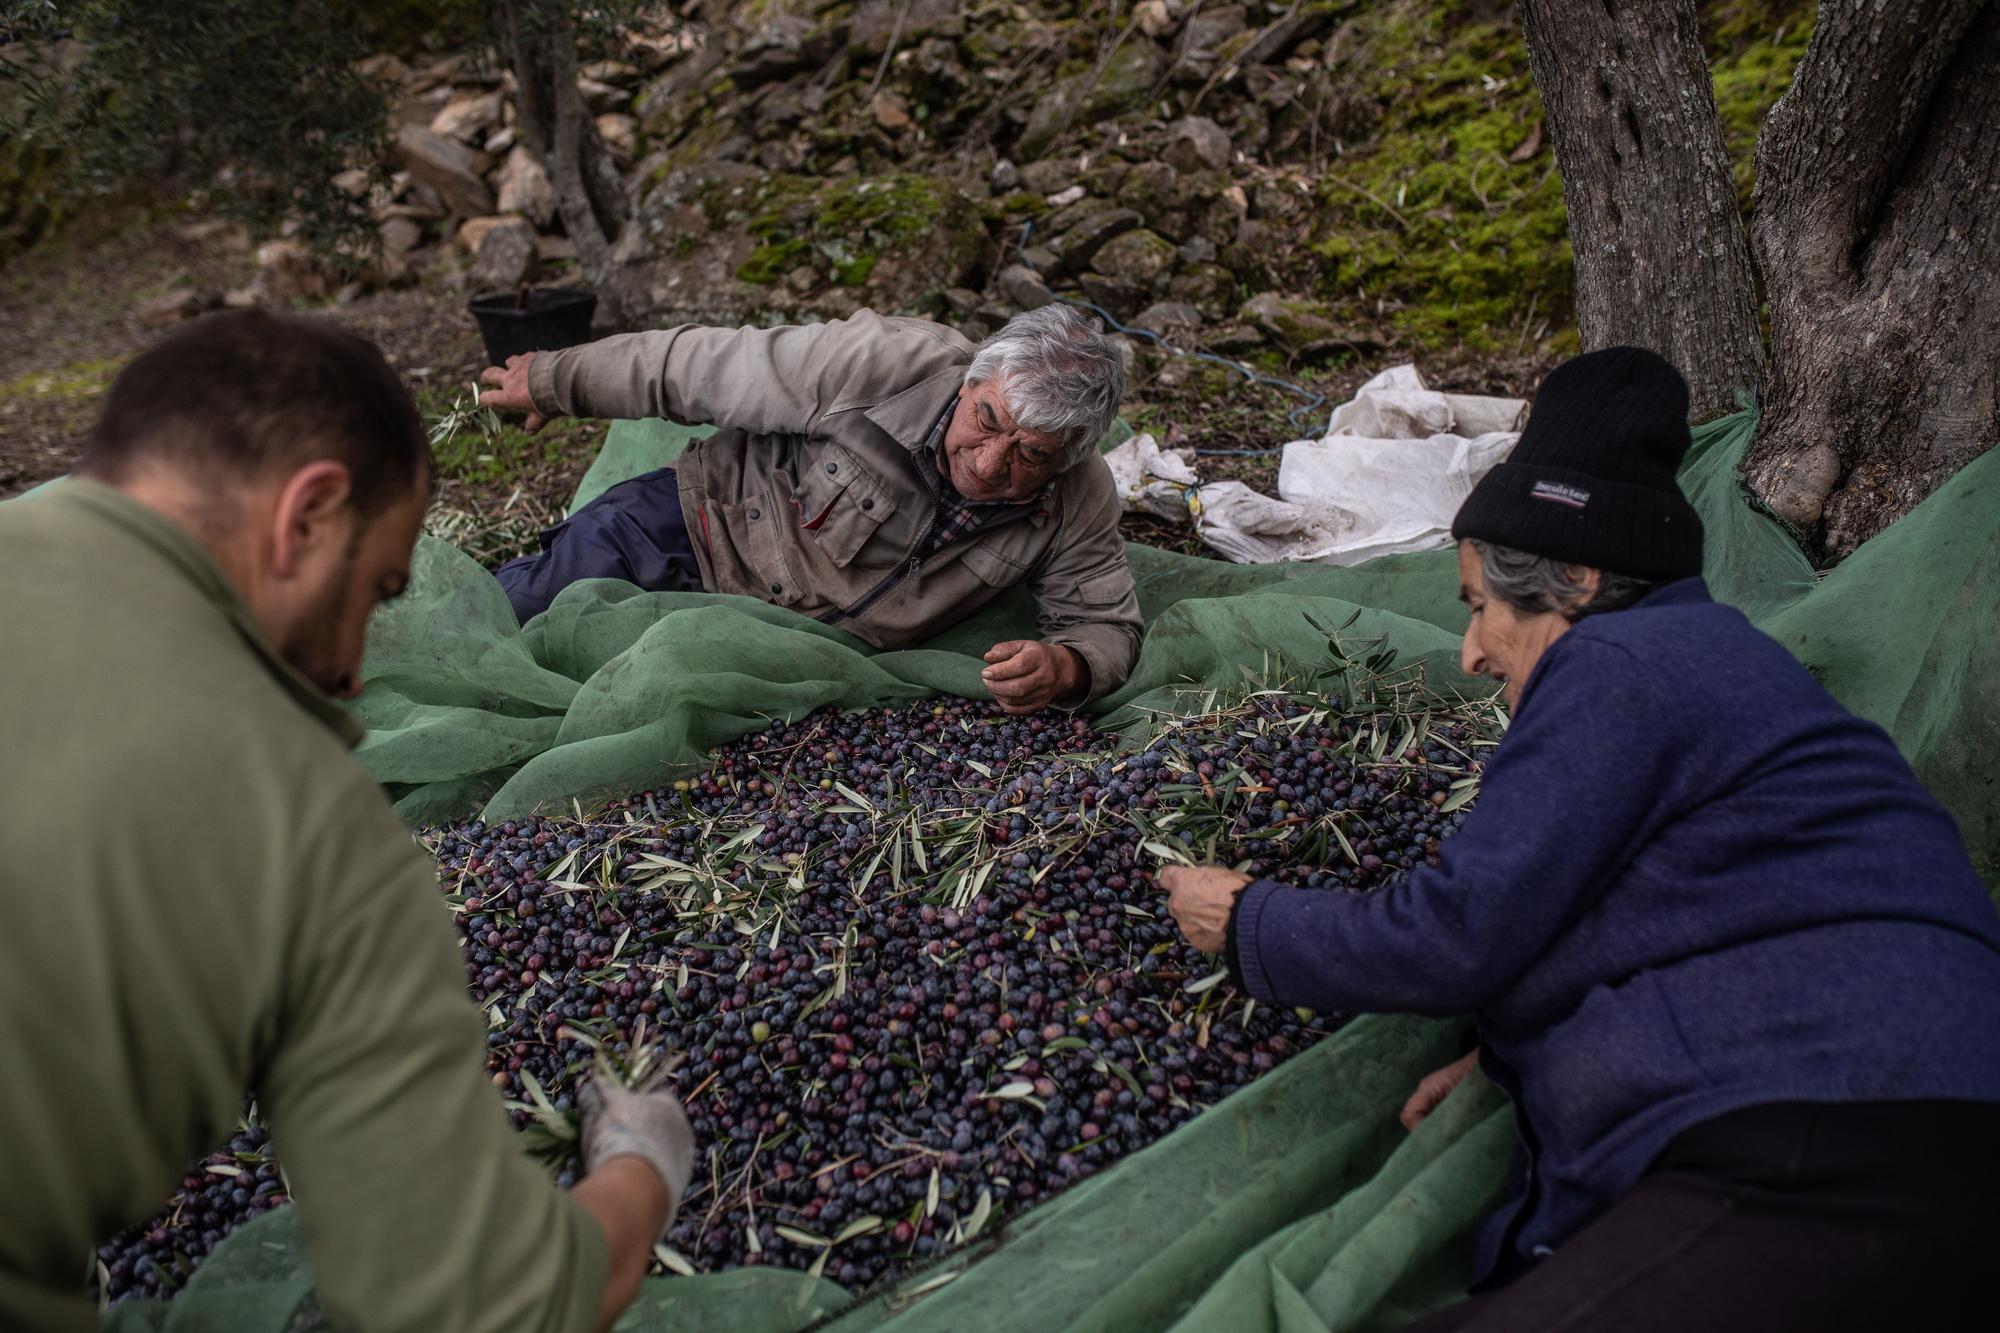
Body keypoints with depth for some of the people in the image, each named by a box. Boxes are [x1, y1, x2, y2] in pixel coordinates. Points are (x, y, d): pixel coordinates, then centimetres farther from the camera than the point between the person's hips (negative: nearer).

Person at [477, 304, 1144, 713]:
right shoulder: (880, 363, -29)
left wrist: (1064, 668, -35)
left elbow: (1108, 625, -9)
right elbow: (699, 368, -17)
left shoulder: (1080, 505, -21)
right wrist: (553, 379, -4)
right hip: (706, 524, -2)